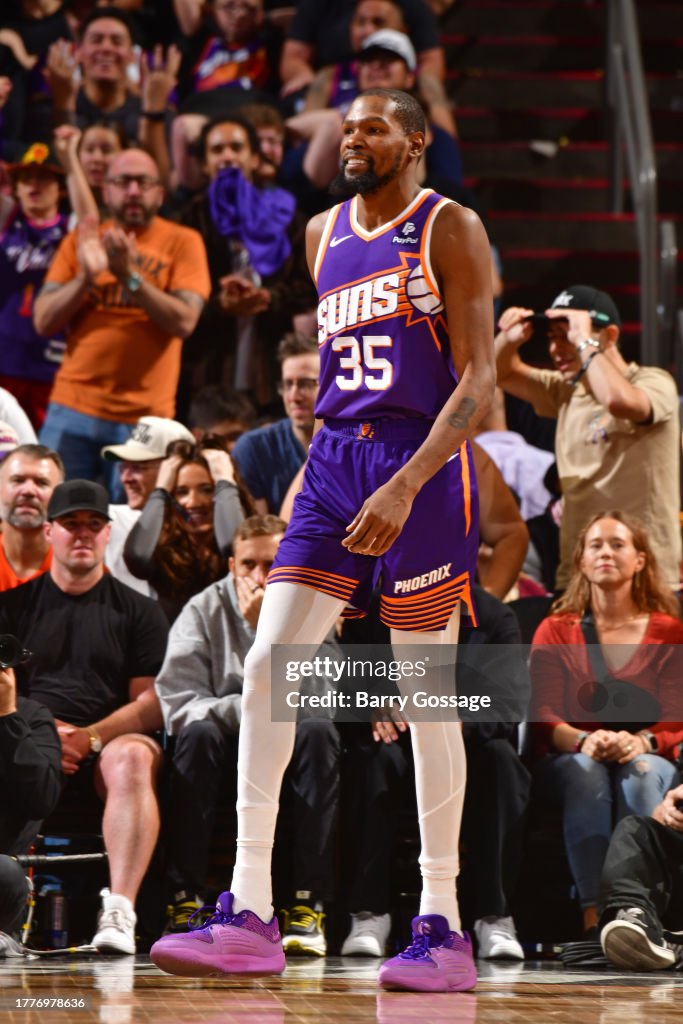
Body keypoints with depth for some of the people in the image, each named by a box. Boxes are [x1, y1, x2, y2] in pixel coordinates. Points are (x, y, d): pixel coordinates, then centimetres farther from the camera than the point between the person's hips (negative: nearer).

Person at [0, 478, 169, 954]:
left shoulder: (139, 610, 16)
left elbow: (151, 701, 6)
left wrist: (91, 737, -10)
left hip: (110, 741, -1)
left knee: (132, 760, -37)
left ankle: (119, 911, -47)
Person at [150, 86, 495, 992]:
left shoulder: (451, 230, -4)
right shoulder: (322, 236, 16)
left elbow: (478, 381, -11)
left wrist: (405, 486, -23)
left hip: (422, 465, -6)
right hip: (334, 459, 6)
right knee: (266, 666, -8)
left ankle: (442, 927, 5)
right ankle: (250, 915, -7)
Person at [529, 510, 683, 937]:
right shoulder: (556, 631, 12)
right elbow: (544, 717, 0)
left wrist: (641, 742, -25)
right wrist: (584, 741, -24)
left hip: (649, 759, 0)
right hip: (569, 762, 0)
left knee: (640, 772, -36)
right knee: (585, 771, -36)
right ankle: (593, 911, -50)